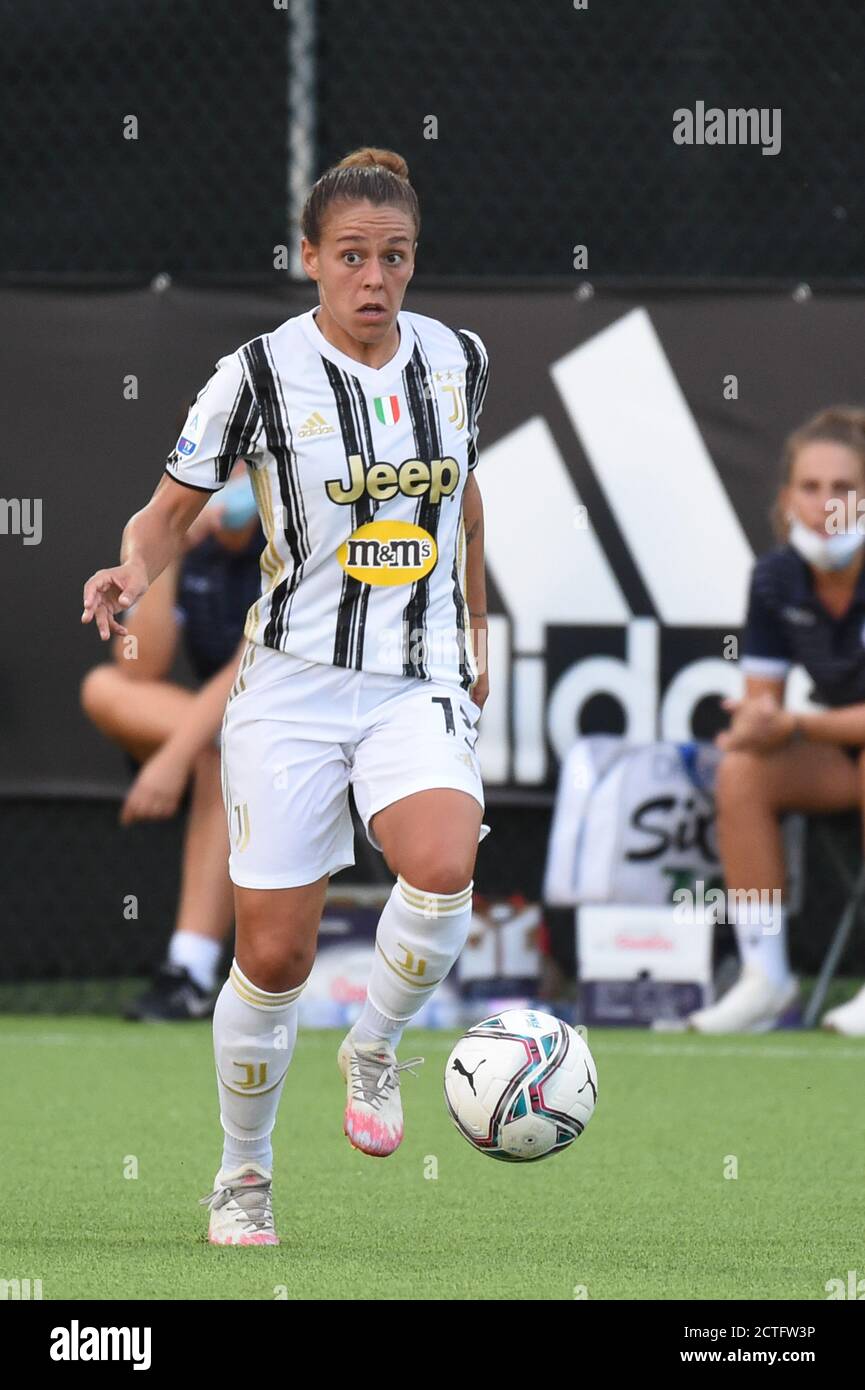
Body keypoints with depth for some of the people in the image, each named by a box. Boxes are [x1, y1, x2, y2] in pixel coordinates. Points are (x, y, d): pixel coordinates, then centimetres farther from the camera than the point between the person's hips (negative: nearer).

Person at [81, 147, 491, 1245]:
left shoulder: (458, 359, 4)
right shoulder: (262, 372, -6)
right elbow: (174, 506, 2)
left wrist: (477, 633, 25)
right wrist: (134, 571, -19)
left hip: (421, 683, 2)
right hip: (294, 684, -2)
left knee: (441, 867, -29)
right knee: (273, 955, -4)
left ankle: (374, 1051, 0)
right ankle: (243, 1174, 19)